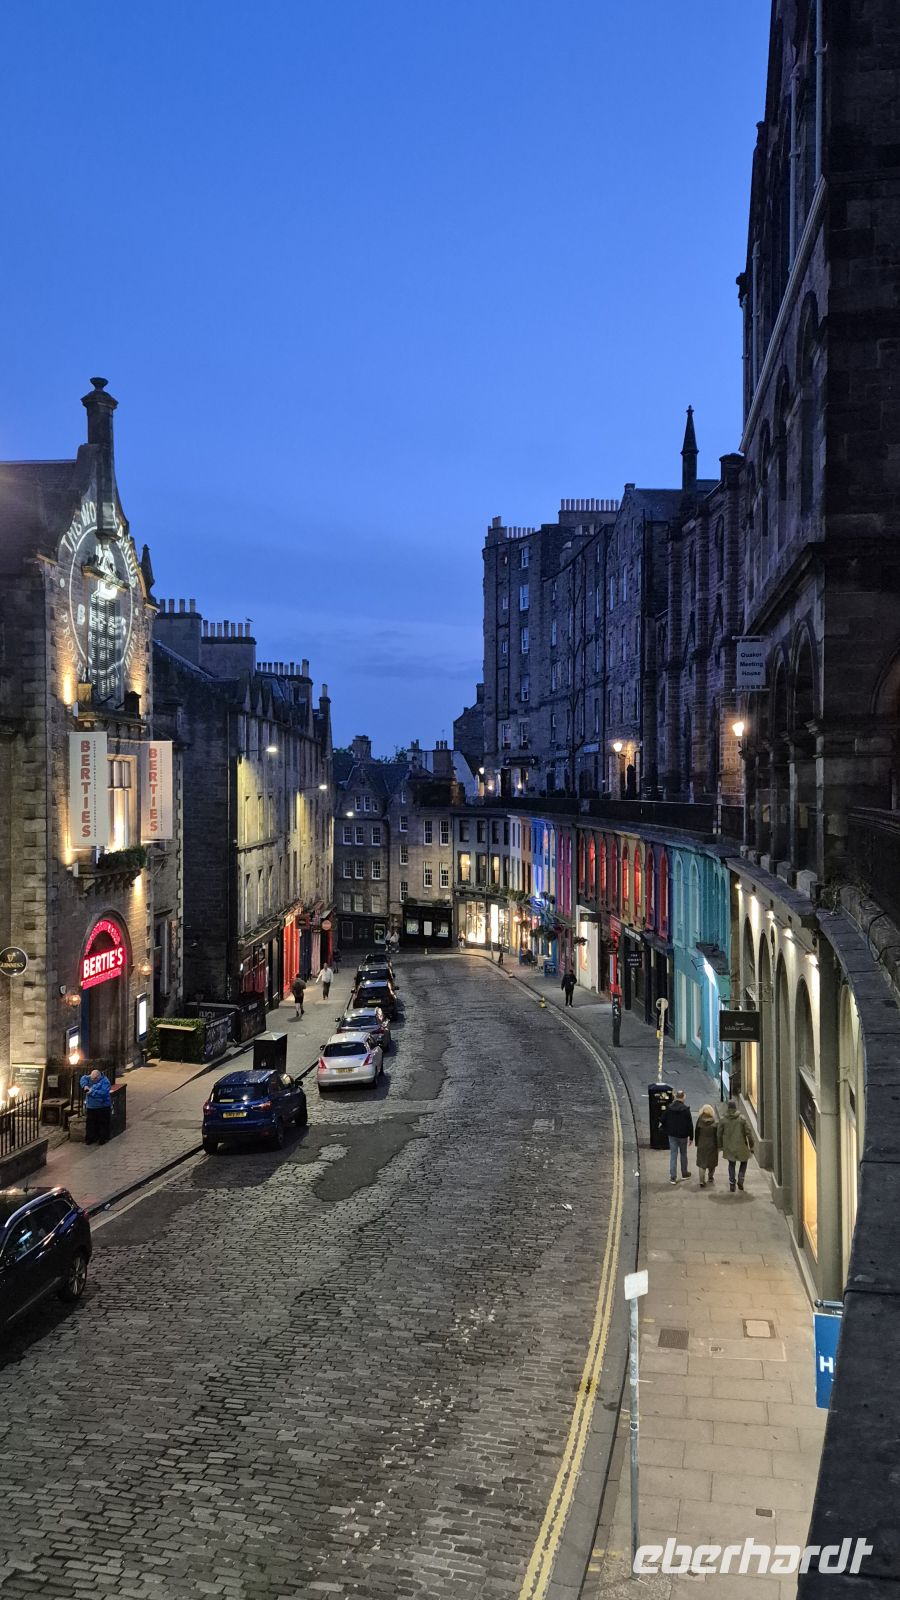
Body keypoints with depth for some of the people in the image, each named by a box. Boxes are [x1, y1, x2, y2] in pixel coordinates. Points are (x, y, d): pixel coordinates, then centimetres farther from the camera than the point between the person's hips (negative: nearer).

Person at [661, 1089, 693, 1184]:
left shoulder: (669, 1108, -4)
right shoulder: (685, 1109, -14)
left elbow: (663, 1121, 4)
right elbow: (690, 1124, -12)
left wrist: (666, 1132, 16)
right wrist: (691, 1137, -4)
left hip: (672, 1135, 2)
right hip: (683, 1136, -2)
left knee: (673, 1155, 4)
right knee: (683, 1154, 17)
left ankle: (673, 1177, -1)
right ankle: (684, 1173, 31)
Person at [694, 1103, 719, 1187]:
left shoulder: (699, 1122, -7)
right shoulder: (715, 1123, -9)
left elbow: (696, 1134, -1)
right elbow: (717, 1135, -8)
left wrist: (696, 1144, 11)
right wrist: (718, 1146, -1)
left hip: (701, 1145, 0)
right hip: (712, 1145, 0)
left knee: (701, 1164, 4)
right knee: (712, 1162, 19)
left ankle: (702, 1181, -6)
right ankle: (710, 1177, 36)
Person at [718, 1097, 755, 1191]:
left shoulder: (723, 1120, -3)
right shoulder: (742, 1119, -9)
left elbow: (719, 1134, 2)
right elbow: (748, 1133, -9)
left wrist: (720, 1146, 14)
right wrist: (751, 1146, 0)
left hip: (729, 1147, 1)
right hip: (741, 1147, -1)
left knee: (731, 1164, 17)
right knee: (744, 1162, 21)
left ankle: (731, 1183, 10)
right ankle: (740, 1179, 4)